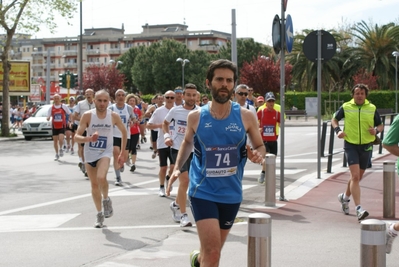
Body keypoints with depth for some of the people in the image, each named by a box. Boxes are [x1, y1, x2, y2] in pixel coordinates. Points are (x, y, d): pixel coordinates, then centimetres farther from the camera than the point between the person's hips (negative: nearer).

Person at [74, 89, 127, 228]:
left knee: (101, 177, -29)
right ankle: (99, 214, 28)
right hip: (89, 154, 2)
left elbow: (124, 132, 6)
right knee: (94, 184, 12)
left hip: (105, 153, -2)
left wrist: (122, 153, 7)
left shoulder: (114, 116, -11)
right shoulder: (87, 115, -14)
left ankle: (106, 200, 0)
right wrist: (89, 138, -36)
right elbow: (77, 137, -16)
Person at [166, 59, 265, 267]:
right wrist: (177, 168, 2)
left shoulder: (245, 116, -7)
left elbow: (260, 146, 5)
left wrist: (258, 155, -18)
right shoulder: (196, 117, -5)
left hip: (231, 194, 2)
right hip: (203, 192, -2)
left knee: (213, 249, 21)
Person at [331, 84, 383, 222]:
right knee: (355, 176, -16)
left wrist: (376, 130, -12)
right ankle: (359, 209, -20)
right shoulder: (346, 107, -1)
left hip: (366, 147, 3)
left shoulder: (372, 108, 3)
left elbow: (380, 125, 11)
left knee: (357, 177, 17)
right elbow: (334, 119, 12)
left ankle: (345, 197, 43)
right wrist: (338, 130, -7)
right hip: (350, 145, -3)